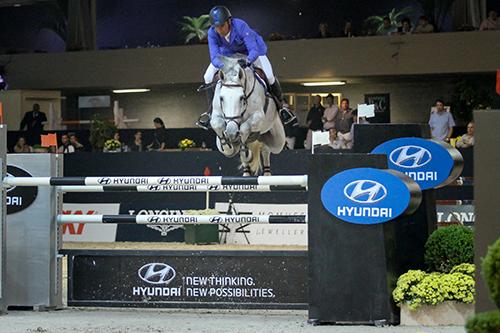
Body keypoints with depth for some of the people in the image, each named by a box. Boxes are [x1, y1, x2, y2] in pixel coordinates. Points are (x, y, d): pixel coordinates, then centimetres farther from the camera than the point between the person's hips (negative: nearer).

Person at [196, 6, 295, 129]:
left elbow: (254, 51, -44)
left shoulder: (241, 26, -40)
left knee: (269, 76, -19)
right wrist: (225, 66, -56)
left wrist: (247, 61, -66)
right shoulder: (212, 33, -30)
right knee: (208, 77, -11)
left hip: (251, 50, -3)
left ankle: (280, 107, 4)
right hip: (228, 52, 3)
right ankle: (211, 111, 8)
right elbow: (214, 57, -35)